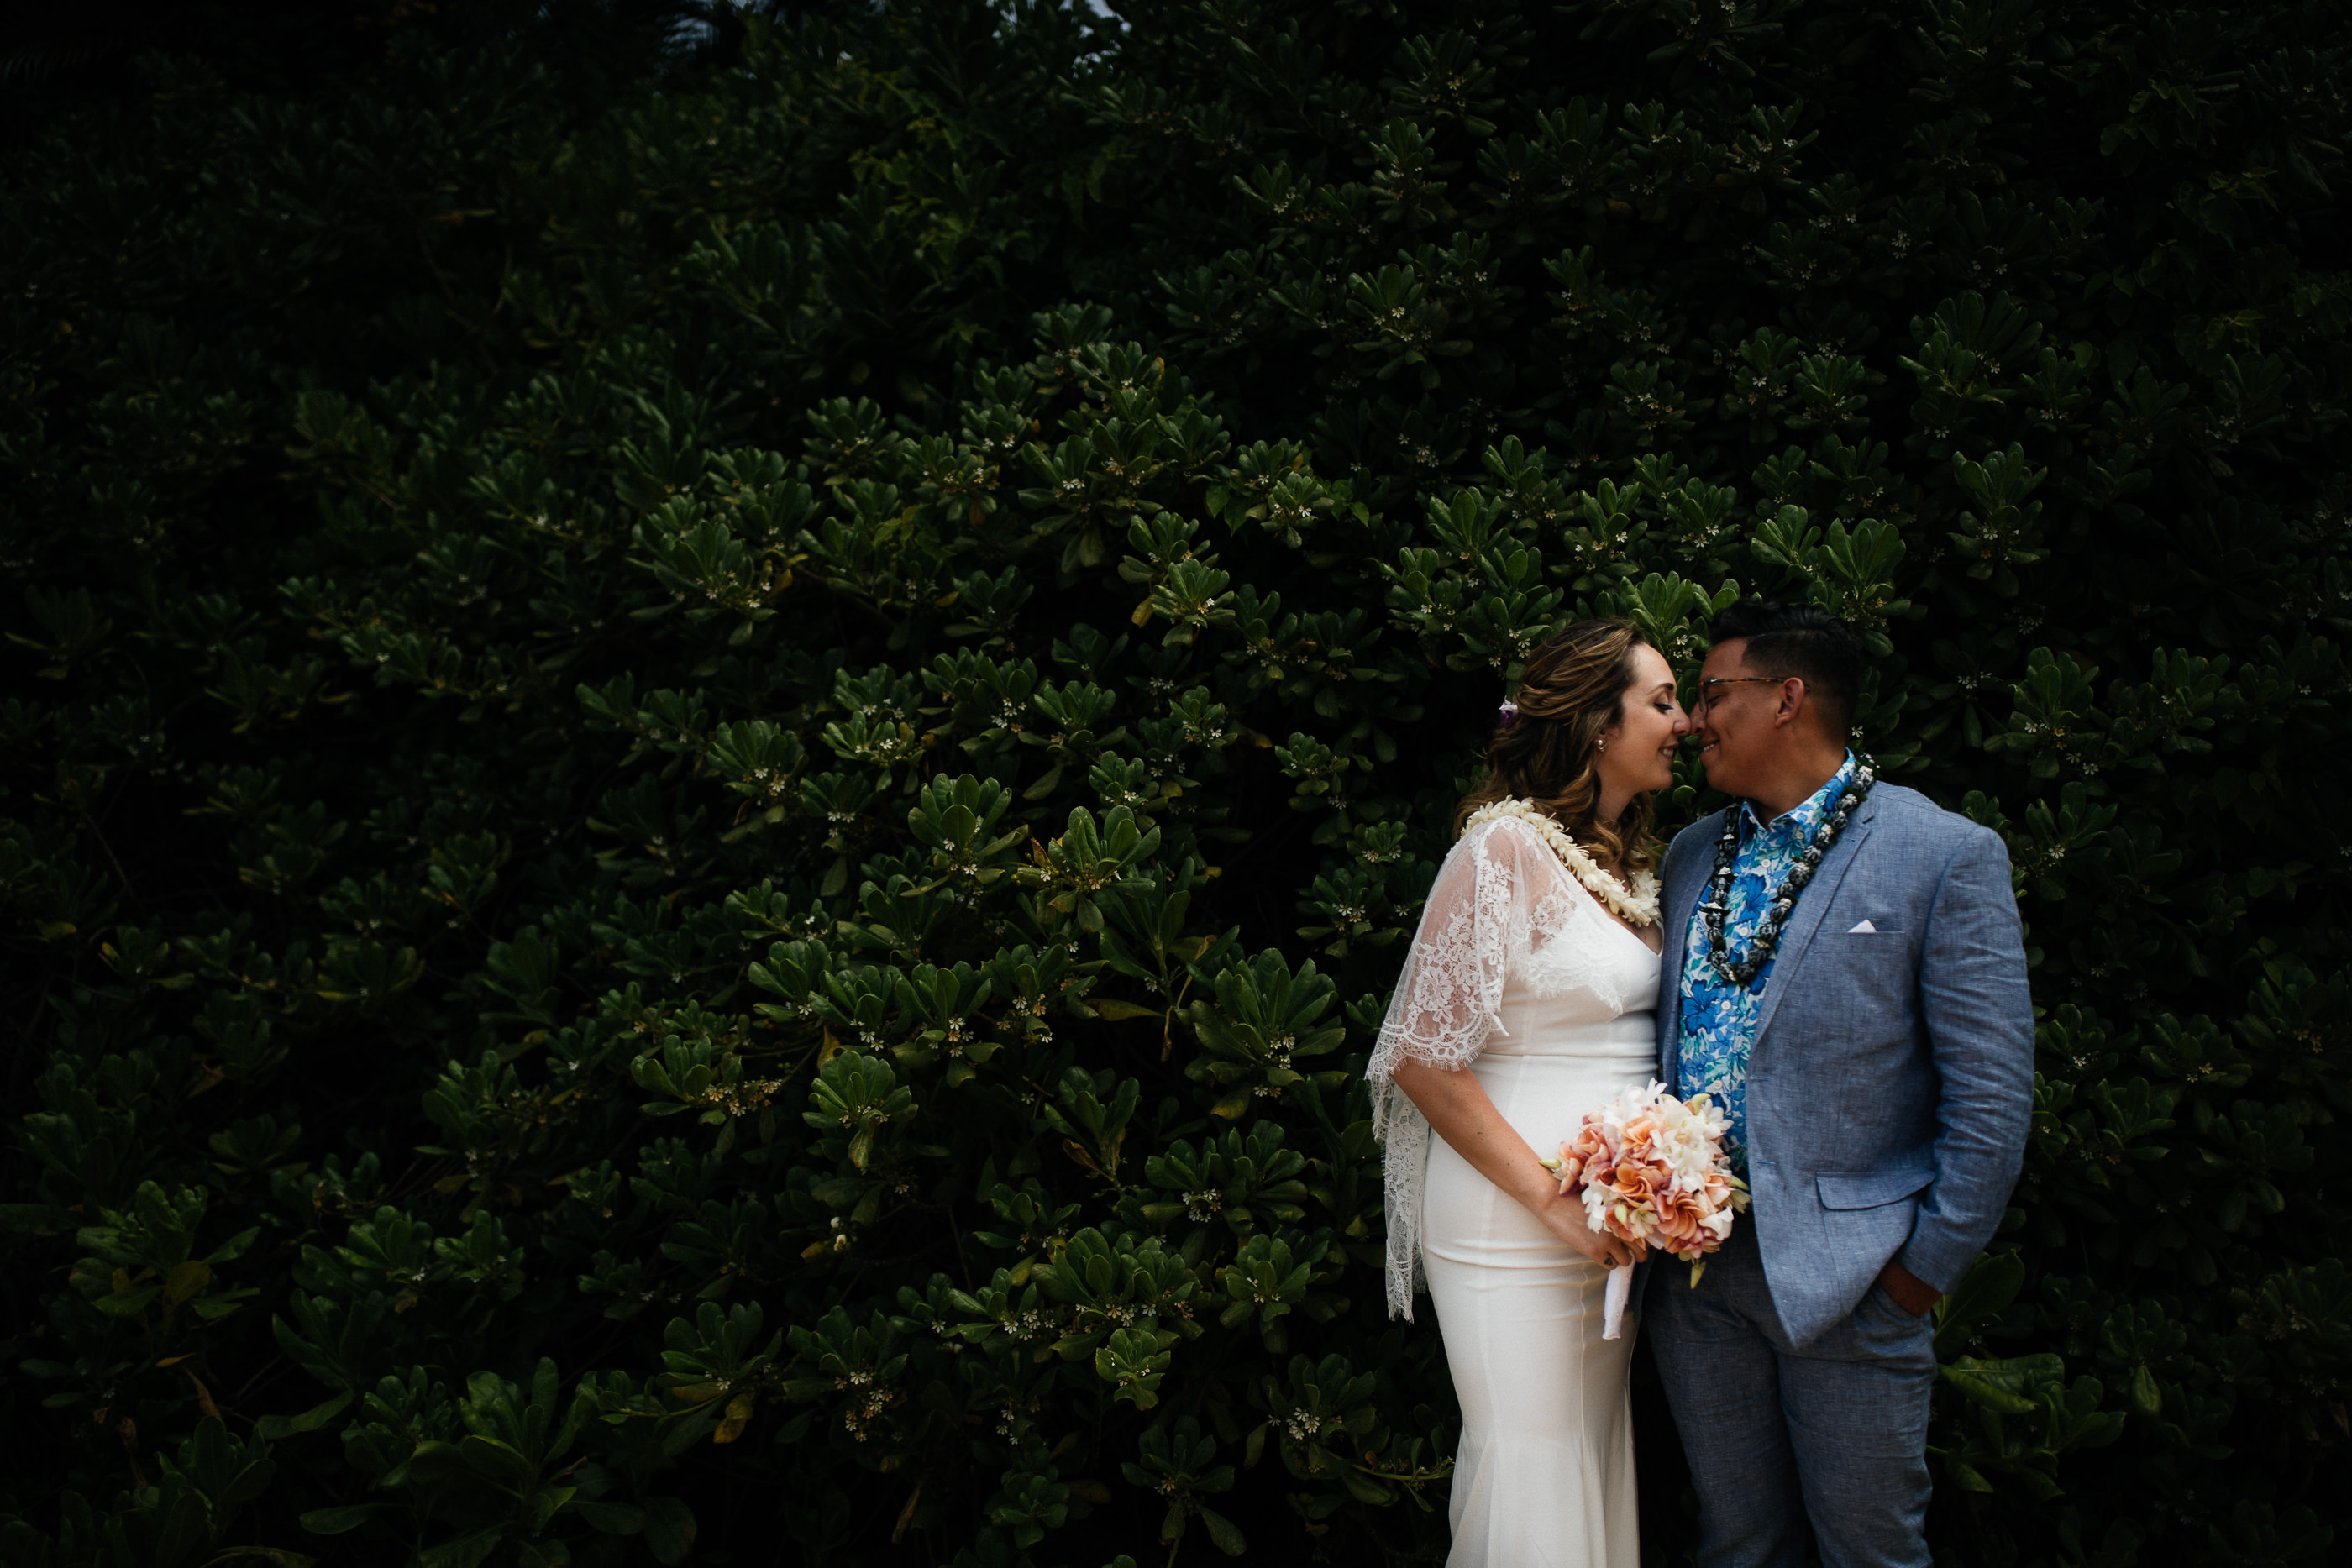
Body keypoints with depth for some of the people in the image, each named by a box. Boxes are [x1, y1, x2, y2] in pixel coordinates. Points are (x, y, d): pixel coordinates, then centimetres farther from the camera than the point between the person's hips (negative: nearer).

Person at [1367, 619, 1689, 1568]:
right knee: (1533, 1487, -2)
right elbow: (1422, 1060, -15)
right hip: (1511, 1220, -8)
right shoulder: (1506, 848, -13)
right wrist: (1553, 1200, -16)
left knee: (1596, 1465, 13)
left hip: (1612, 1224, 8)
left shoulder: (1628, 861, 12)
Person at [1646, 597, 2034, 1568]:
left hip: (1849, 1273, -5)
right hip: (1693, 1261, 5)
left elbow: (1993, 1092, -9)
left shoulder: (1944, 856, -7)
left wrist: (1930, 1264, -11)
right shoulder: (1691, 855, 12)